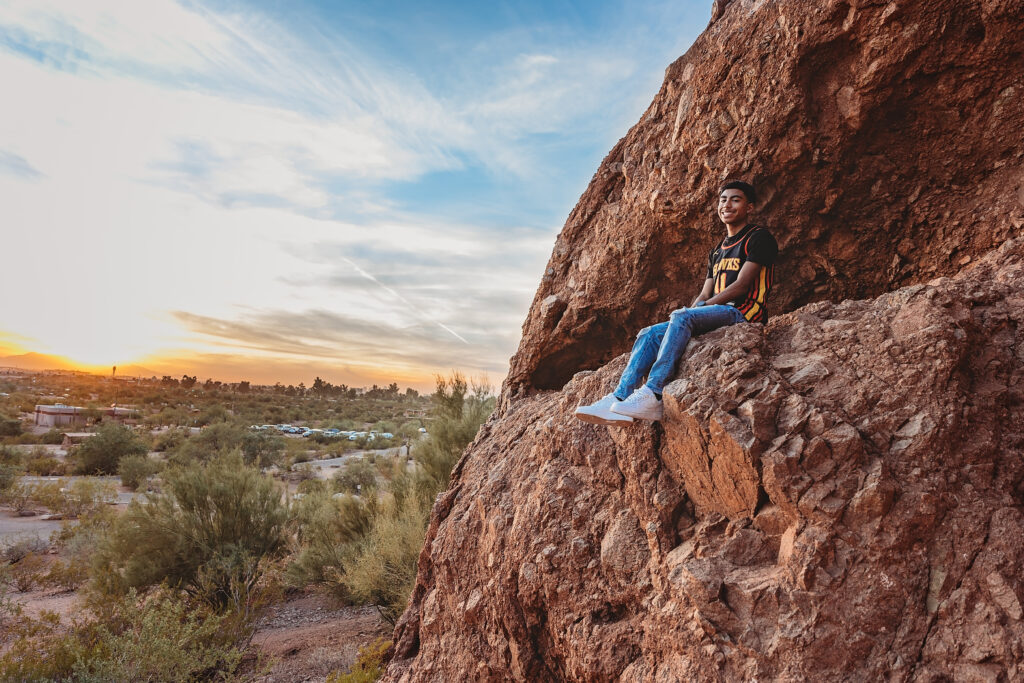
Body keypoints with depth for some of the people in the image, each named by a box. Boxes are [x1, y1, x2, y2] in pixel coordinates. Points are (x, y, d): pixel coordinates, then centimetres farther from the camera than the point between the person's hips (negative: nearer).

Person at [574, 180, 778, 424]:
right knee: (649, 334, -10)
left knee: (682, 316, -33)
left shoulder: (759, 238, 1)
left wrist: (700, 307, -10)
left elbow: (741, 287, -10)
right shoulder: (718, 251, 26)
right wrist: (692, 310, -2)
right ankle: (620, 399, -22)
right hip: (717, 315, 8)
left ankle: (653, 396, -40)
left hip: (742, 313, -8)